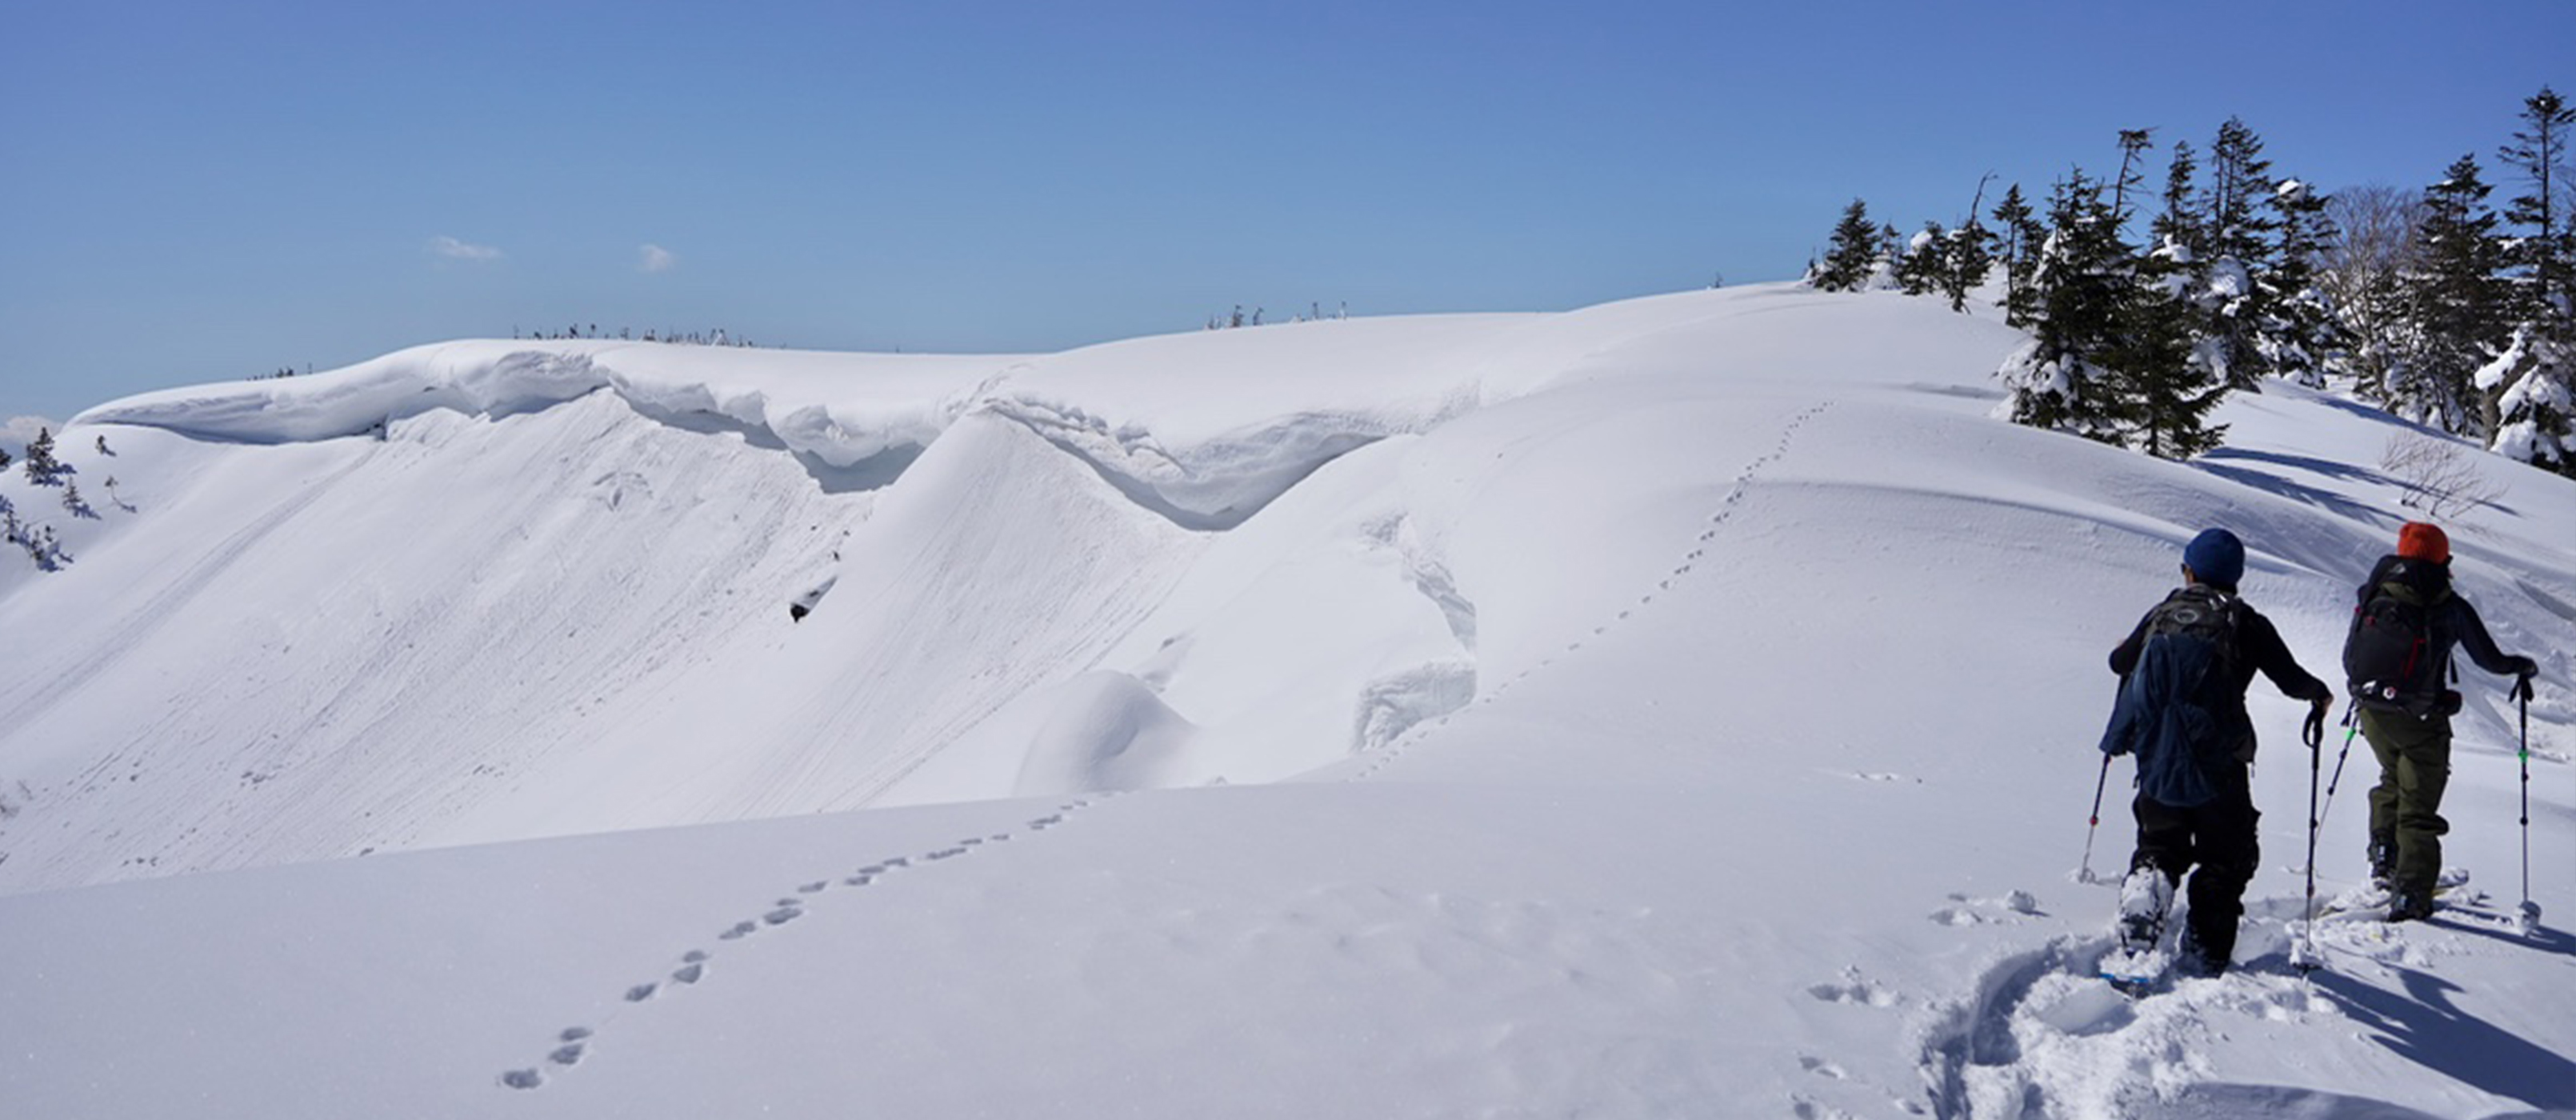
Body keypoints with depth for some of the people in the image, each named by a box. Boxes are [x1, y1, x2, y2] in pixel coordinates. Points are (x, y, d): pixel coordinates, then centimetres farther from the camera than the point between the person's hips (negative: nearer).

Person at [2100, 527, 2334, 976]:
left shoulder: (2162, 614, 7)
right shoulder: (2246, 622, -1)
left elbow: (2119, 662, 19)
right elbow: (2291, 679, 0)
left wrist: (2145, 650, 43)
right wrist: (2320, 695, 22)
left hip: (2156, 765, 2)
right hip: (2218, 766, -2)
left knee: (2160, 845, 19)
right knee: (2227, 858, 13)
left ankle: (2145, 886, -11)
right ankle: (2203, 955, 8)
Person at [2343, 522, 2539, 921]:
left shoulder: (2372, 595, 0)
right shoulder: (2451, 608, -7)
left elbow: (2349, 658, 7)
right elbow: (2492, 661, 1)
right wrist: (2524, 667, 23)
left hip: (2371, 711, 3)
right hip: (2419, 722, -3)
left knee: (2393, 779, 28)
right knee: (2418, 804, 6)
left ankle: (2383, 859, 19)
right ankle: (2410, 893, 2)